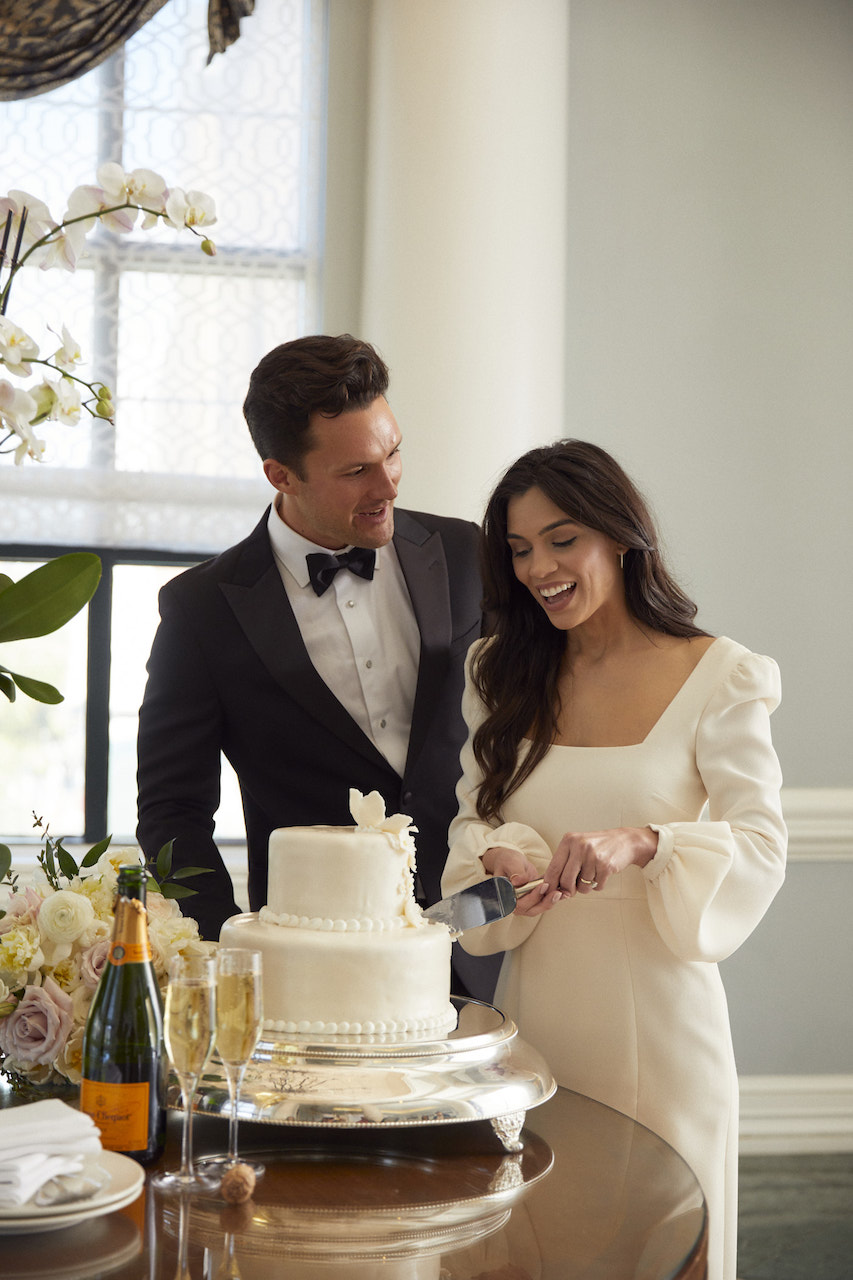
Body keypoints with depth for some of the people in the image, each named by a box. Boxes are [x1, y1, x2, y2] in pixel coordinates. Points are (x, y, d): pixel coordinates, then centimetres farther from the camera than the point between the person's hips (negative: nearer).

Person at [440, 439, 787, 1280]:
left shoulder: (714, 677, -5)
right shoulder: (501, 675, 9)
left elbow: (762, 846, -12)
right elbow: (475, 816, 7)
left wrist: (639, 845, -30)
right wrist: (501, 858, -17)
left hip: (655, 1013, -3)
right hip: (536, 1001, 3)